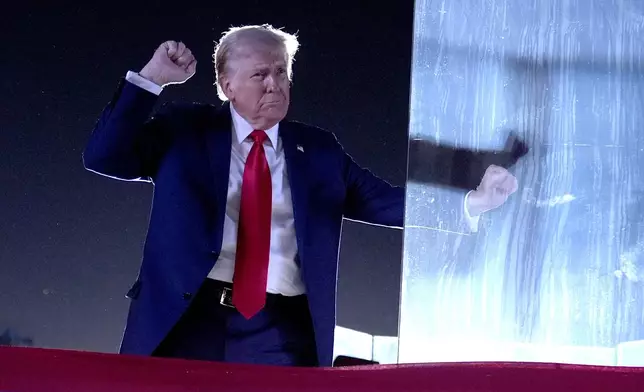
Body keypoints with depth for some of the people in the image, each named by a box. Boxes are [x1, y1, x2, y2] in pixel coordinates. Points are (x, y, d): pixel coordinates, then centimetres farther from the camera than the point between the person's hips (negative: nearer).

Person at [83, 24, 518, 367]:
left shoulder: (318, 149, 13)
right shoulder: (186, 130, 9)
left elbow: (386, 203, 10)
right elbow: (103, 158, 2)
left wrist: (475, 201, -1)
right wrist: (150, 79, -5)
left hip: (280, 333, 1)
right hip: (187, 322, -1)